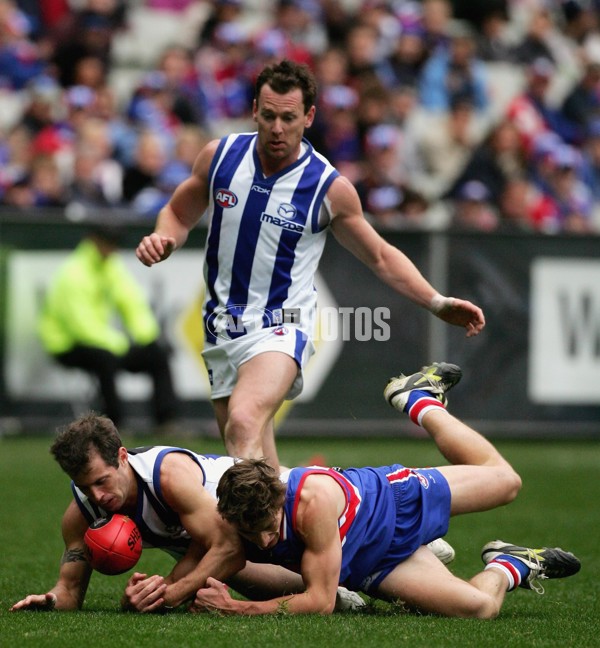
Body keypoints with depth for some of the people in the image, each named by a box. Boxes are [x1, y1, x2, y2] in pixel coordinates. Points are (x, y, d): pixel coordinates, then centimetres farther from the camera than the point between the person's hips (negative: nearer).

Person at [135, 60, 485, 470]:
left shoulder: (330, 188, -8)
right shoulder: (219, 156, -1)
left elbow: (381, 257, 6)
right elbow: (179, 213, 16)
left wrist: (438, 303, -3)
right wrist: (163, 239, -7)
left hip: (278, 327, -5)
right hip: (221, 327, 5)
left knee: (244, 424, -31)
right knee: (257, 461, 6)